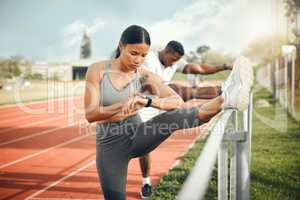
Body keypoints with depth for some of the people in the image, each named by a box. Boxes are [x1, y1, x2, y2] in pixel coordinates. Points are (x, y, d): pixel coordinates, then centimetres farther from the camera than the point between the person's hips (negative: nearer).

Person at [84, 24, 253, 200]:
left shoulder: (145, 77, -5)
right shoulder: (98, 70, -7)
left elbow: (178, 101, -17)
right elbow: (90, 114, -14)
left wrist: (148, 101, -35)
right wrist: (124, 104, -28)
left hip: (136, 137, 0)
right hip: (110, 146, 0)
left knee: (172, 116, -26)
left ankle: (225, 100, -48)